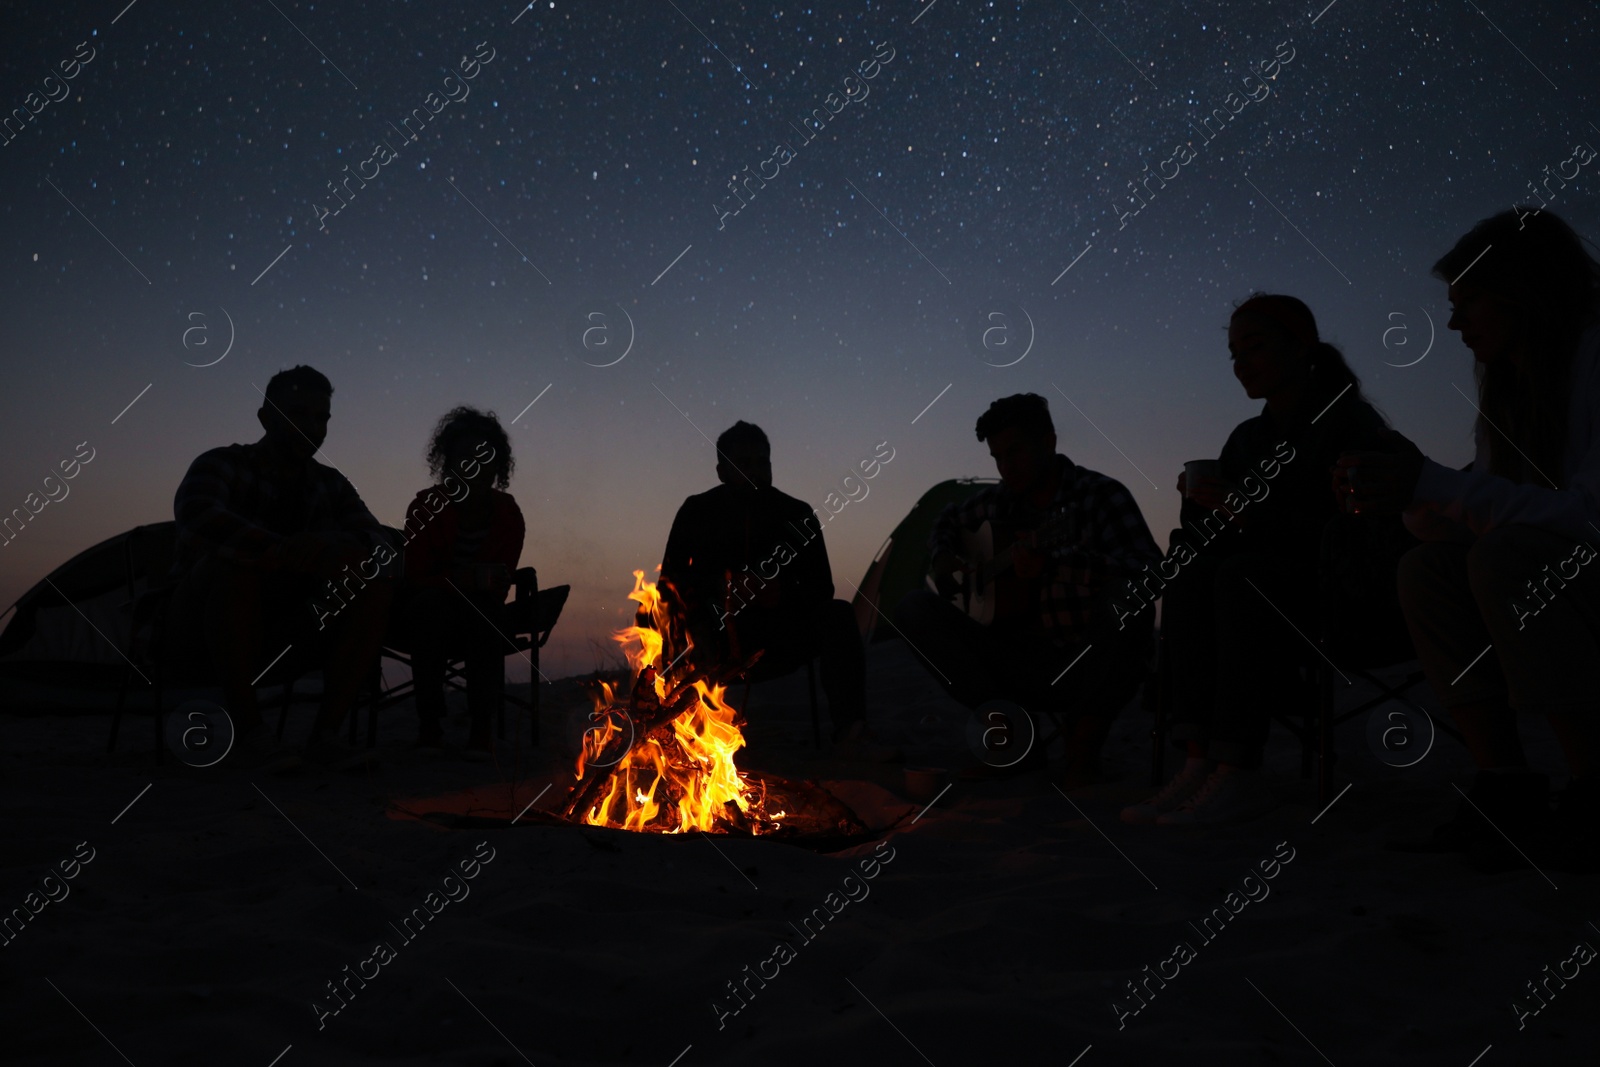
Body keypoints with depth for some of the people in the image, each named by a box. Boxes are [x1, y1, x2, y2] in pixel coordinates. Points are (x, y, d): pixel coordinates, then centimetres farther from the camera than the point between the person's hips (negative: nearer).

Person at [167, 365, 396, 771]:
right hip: (202, 622, -4)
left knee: (376, 586, -16)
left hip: (286, 623, 4)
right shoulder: (223, 464, -10)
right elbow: (195, 516, -33)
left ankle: (324, 734, -19)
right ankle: (247, 730, -27)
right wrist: (281, 550, -51)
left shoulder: (330, 485, 4)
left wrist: (348, 552, -34)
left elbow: (385, 549, -7)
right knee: (237, 562, -34)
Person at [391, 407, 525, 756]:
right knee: (433, 603, -36)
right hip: (427, 612, -1)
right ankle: (429, 723, -29)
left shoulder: (508, 514, -6)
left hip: (480, 616, 1)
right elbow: (415, 577, -18)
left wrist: (484, 582, -28)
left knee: (485, 609, -33)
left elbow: (500, 585, -4)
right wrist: (463, 579, -35)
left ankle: (481, 727, -31)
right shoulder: (427, 506, -13)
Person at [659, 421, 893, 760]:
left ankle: (850, 734, -35)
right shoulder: (698, 512, 2)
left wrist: (780, 591, -21)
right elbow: (672, 581, -3)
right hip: (716, 641, -1)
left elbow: (821, 588, 2)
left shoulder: (796, 514, 5)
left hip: (778, 641, 1)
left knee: (838, 615, -25)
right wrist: (722, 586, -24)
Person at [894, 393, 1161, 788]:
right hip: (1023, 665, 5)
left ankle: (1083, 745, -13)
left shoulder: (1100, 494, -9)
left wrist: (1055, 562, -34)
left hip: (1093, 671, -5)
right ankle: (1012, 739, -6)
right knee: (914, 608, -8)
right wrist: (944, 557, 5)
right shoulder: (996, 502, 6)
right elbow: (947, 522, 28)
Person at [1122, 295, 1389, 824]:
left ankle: (1238, 774, -40)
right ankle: (1200, 761, -36)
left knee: (1240, 575, -33)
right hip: (1271, 602, 6)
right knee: (1192, 575, -24)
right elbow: (1205, 539, 8)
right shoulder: (1248, 437, 15)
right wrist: (1201, 500, -14)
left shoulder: (1348, 418, -3)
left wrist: (1250, 511, -24)